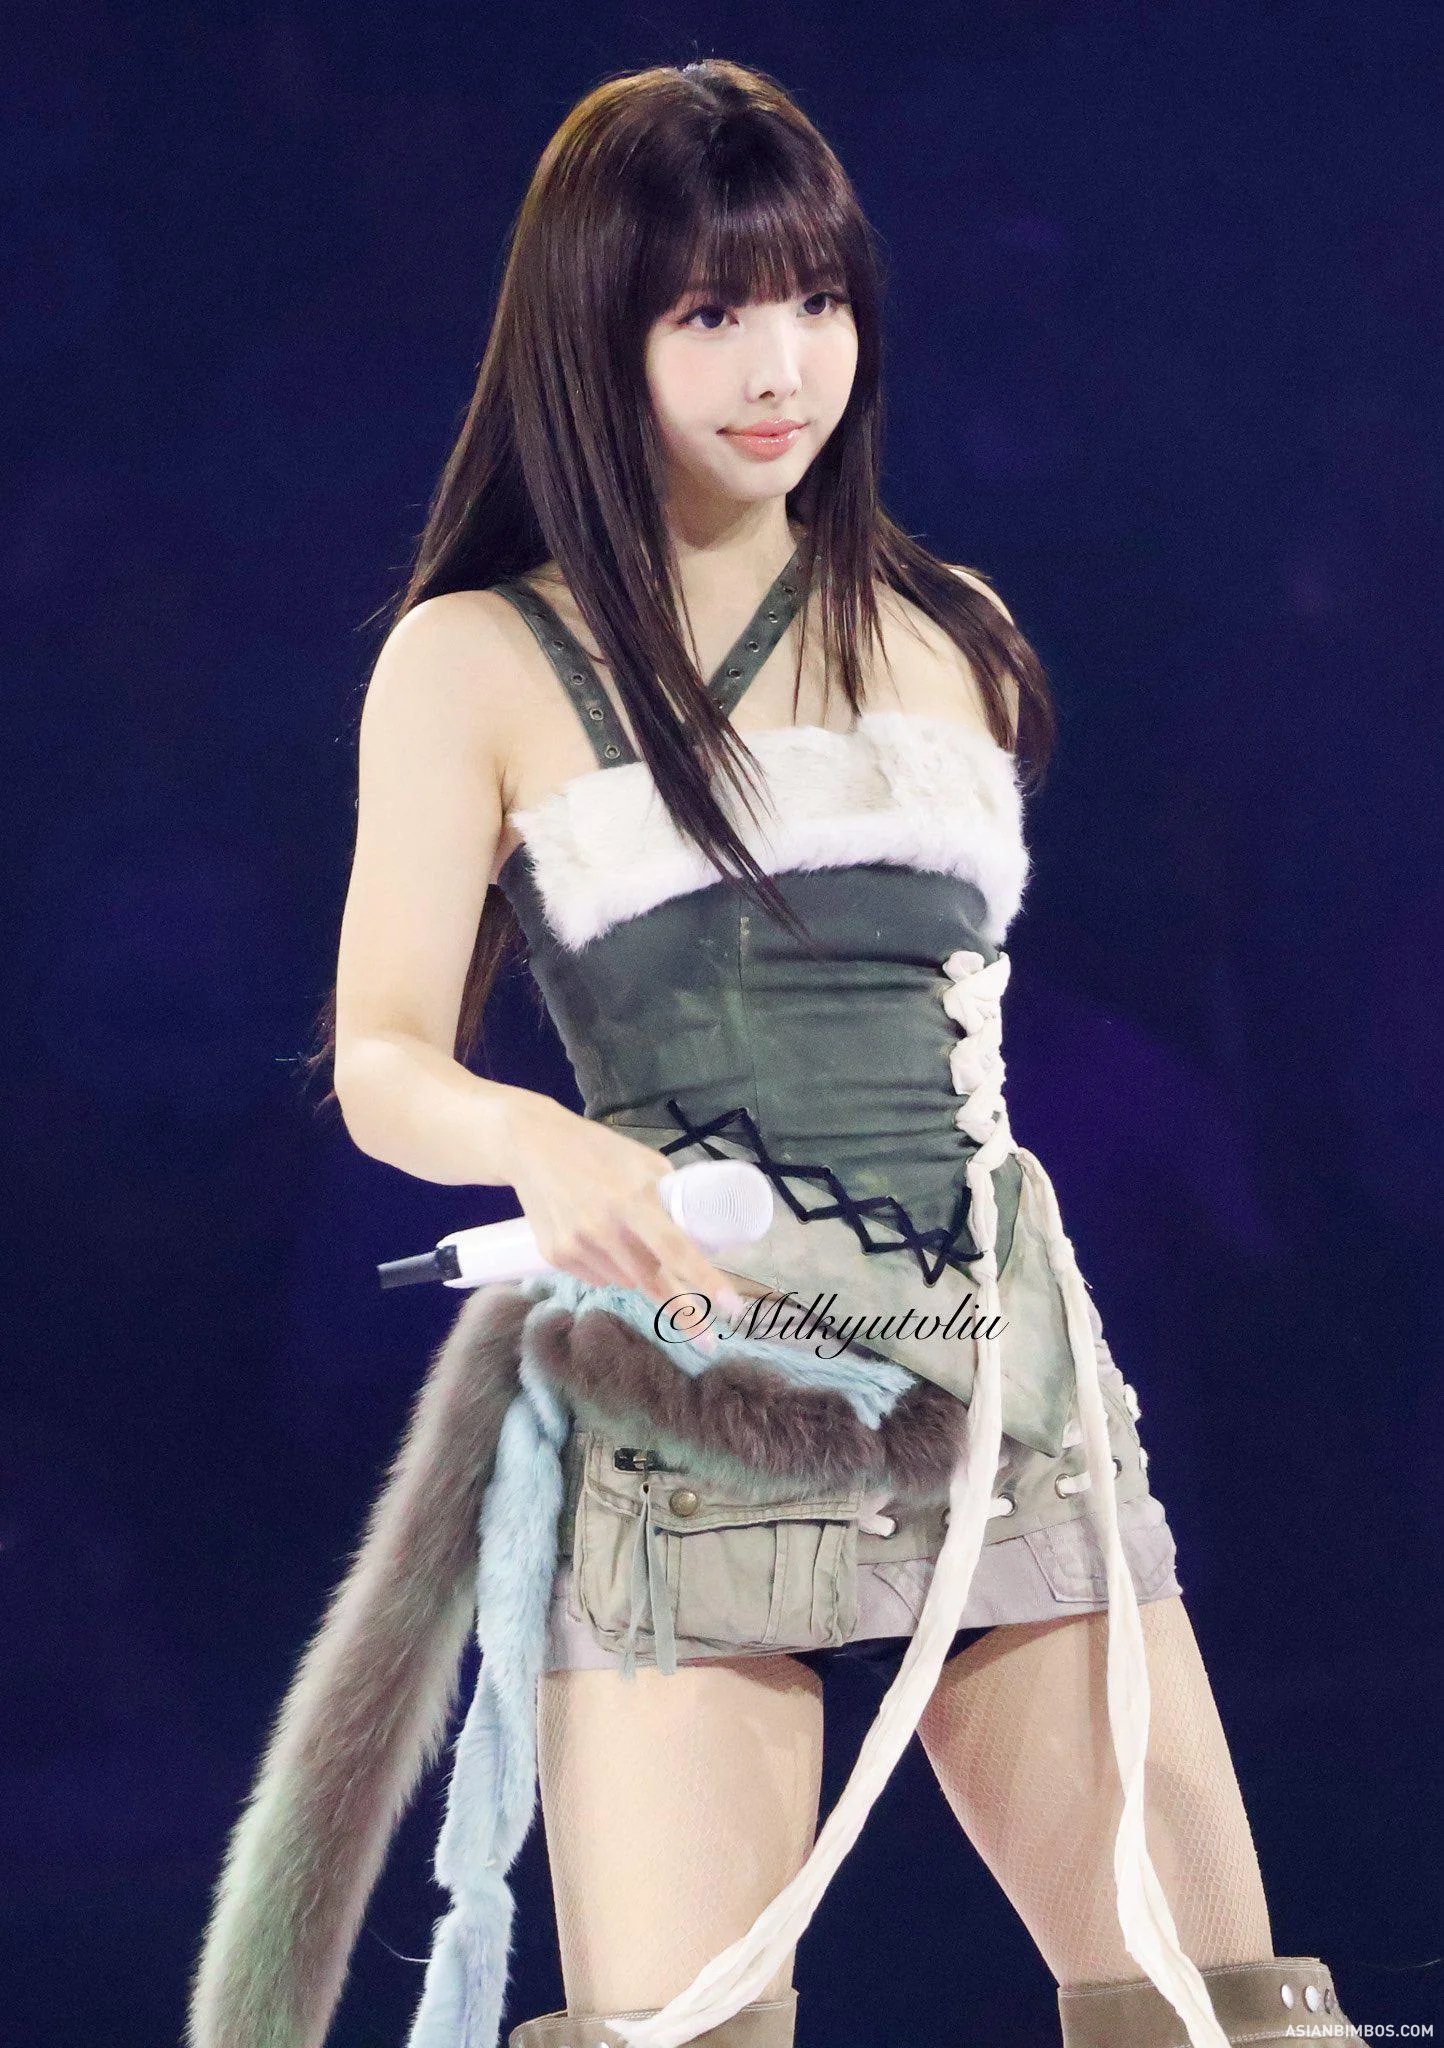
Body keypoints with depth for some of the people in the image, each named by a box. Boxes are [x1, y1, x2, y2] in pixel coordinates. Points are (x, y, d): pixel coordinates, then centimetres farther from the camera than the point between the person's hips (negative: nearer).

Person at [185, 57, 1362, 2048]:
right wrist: (548, 1148, -25)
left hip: (1008, 1375, 4)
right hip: (689, 1413, -4)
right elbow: (385, 1061, -5)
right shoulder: (480, 663, 3)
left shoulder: (954, 636, 15)